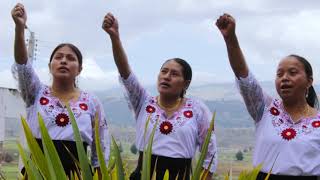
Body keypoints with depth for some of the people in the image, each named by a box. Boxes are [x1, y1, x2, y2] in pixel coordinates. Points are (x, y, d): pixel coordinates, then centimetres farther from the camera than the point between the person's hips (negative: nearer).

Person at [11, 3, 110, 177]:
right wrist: (20, 27, -27)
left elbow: (100, 151, 10)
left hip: (77, 172, 0)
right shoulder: (36, 93, 6)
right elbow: (22, 64, -13)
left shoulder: (92, 103, 6)